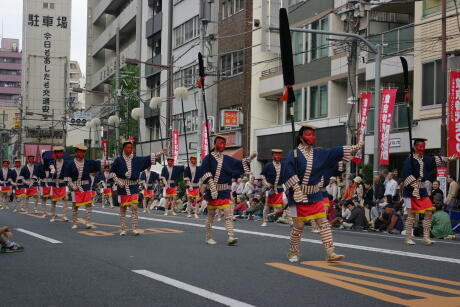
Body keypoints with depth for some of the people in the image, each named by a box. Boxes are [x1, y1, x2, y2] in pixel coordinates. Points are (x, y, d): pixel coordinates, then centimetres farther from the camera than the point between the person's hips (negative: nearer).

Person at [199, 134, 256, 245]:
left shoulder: (227, 159, 11)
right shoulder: (208, 158, -2)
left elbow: (239, 164, 7)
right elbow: (205, 174, -9)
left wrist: (248, 159, -9)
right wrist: (212, 187, -18)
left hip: (225, 191, 3)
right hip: (212, 191, -3)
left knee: (228, 213, -8)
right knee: (211, 214, 6)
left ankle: (230, 237, -14)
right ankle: (209, 238, 17)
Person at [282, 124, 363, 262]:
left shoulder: (319, 153, 8)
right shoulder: (294, 154, -6)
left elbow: (335, 152, 5)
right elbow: (289, 174, -13)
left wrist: (354, 148, -1)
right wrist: (297, 190, -20)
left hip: (315, 195, 5)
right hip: (298, 196, -5)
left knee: (323, 222, -3)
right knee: (299, 225, 0)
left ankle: (330, 253, -5)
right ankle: (293, 253, 18)